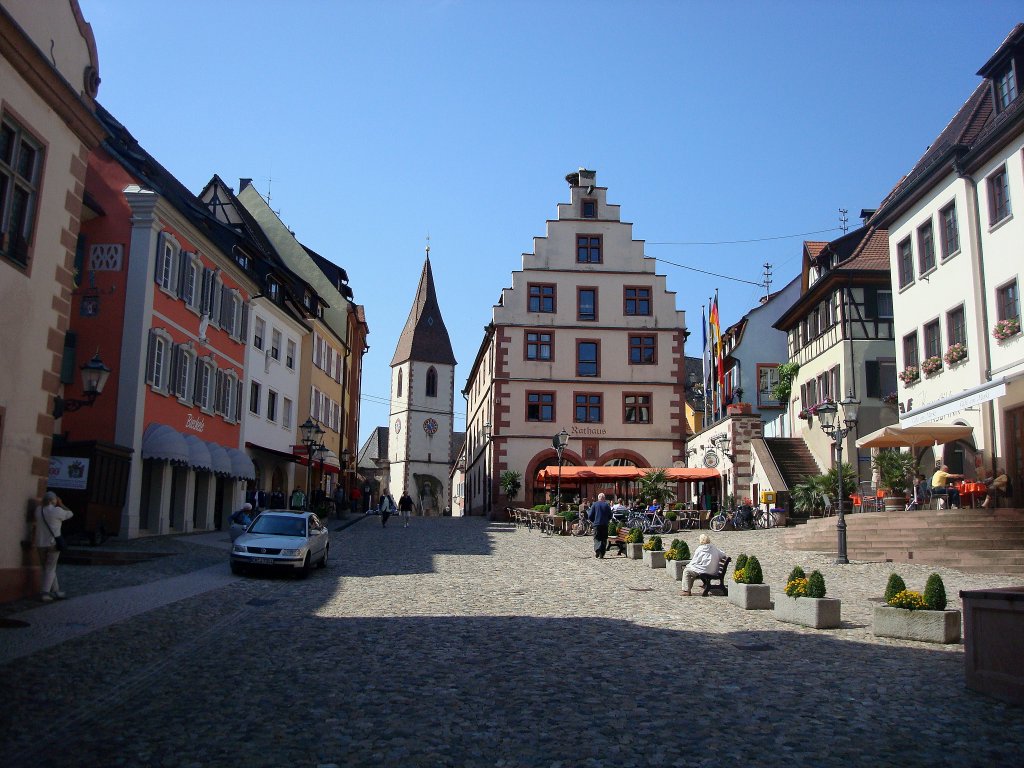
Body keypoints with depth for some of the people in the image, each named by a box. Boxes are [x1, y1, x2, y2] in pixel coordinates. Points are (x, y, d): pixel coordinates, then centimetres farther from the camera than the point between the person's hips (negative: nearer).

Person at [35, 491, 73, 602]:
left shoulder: (38, 510, 3)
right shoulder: (57, 511, -11)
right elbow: (70, 514, 6)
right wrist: (61, 504, 13)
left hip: (41, 544, 5)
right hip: (53, 543, -5)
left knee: (48, 569, 14)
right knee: (50, 569, 1)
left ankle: (56, 591, 18)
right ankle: (45, 593, -8)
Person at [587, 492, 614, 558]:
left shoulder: (595, 504, -1)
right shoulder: (607, 505, 1)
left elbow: (590, 516, -1)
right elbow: (610, 516, 4)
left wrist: (593, 521, 18)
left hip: (597, 524, -1)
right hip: (605, 524, 1)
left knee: (597, 538, 4)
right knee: (604, 539, 8)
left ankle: (597, 549, -20)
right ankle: (602, 554, 4)